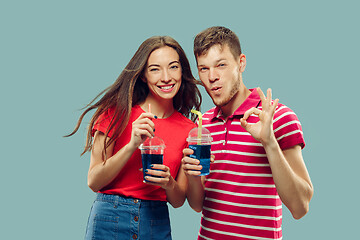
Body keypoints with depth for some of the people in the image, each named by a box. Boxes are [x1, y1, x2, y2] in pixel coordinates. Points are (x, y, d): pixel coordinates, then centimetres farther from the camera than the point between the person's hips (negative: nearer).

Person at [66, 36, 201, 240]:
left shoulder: (189, 130, 1)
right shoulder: (117, 112, -6)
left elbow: (179, 201, 5)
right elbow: (93, 182, -9)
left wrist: (168, 184, -16)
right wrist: (132, 145, -20)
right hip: (109, 220, -2)